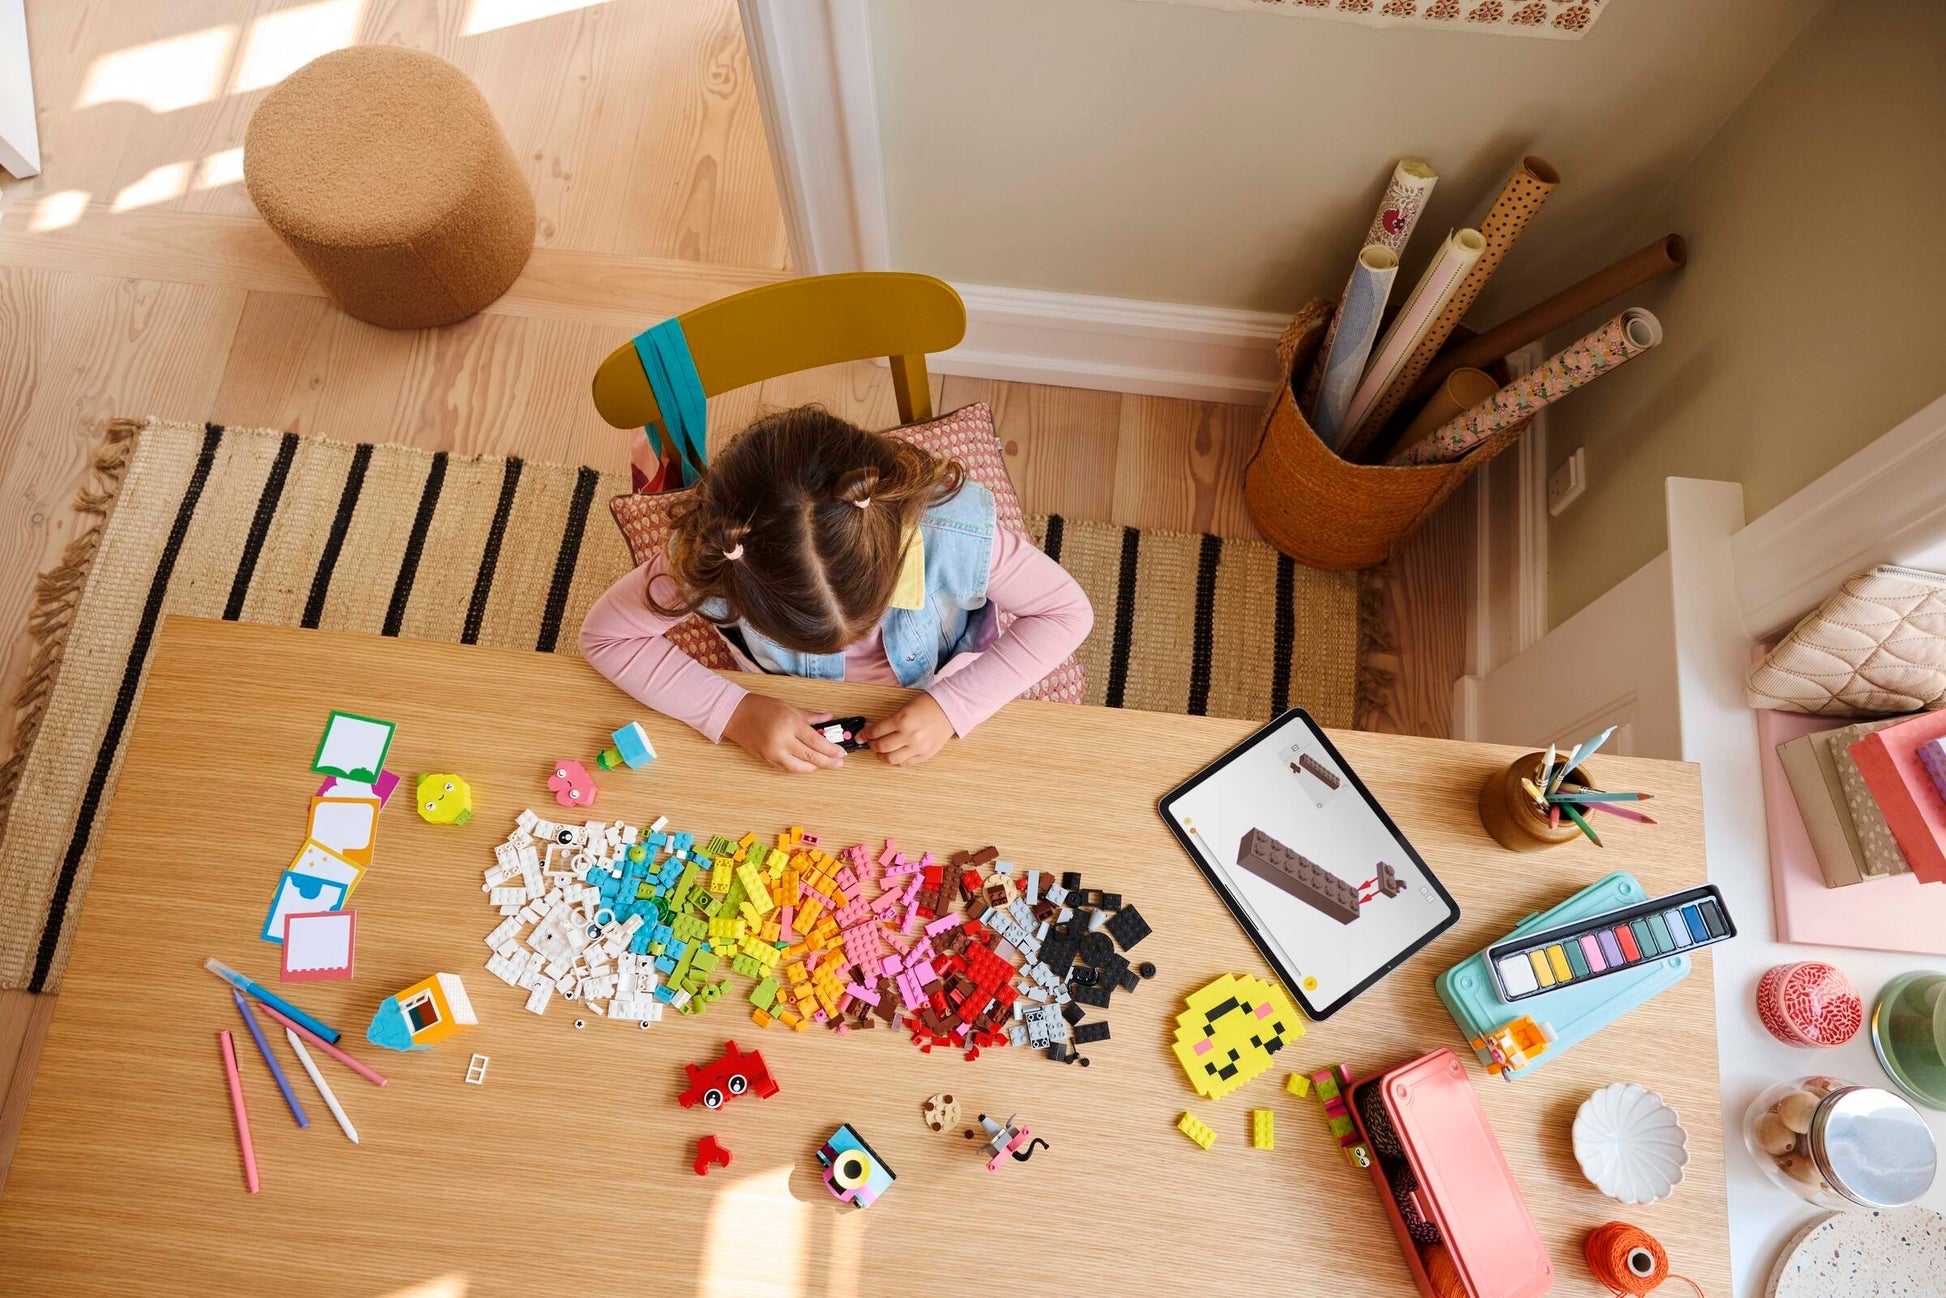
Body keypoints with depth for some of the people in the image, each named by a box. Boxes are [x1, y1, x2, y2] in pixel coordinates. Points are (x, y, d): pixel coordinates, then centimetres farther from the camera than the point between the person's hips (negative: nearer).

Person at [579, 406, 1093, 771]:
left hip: (932, 707, 2)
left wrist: (953, 706, -32)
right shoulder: (715, 553, -35)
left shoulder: (957, 535, -38)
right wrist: (733, 712, -32)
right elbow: (605, 634, -21)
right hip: (797, 723, -1)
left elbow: (1068, 612, -22)